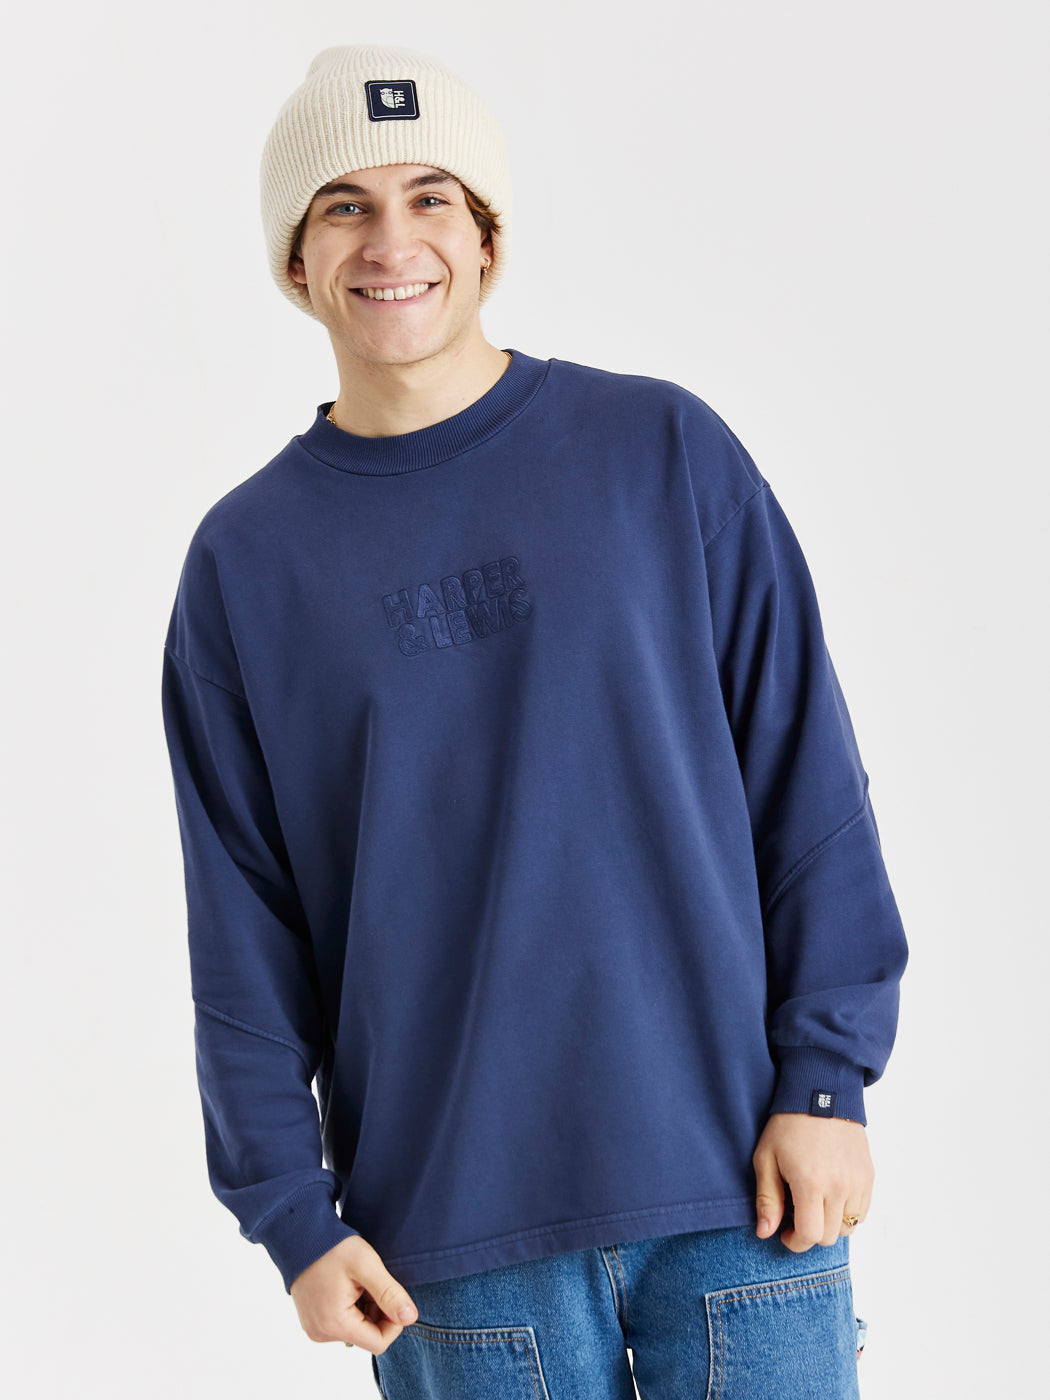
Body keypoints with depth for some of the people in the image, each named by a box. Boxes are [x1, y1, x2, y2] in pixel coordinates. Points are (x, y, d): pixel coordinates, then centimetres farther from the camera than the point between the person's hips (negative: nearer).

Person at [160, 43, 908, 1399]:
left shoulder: (665, 451, 1)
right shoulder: (247, 558, 3)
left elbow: (806, 782, 2)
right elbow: (244, 932, 5)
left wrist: (825, 1081, -3)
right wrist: (290, 1211, 0)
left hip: (737, 1184, 0)